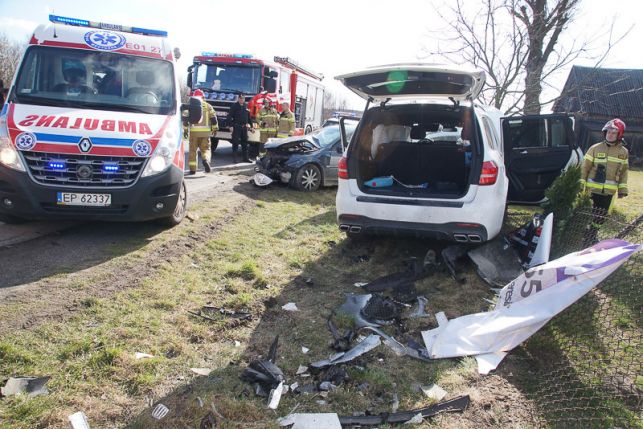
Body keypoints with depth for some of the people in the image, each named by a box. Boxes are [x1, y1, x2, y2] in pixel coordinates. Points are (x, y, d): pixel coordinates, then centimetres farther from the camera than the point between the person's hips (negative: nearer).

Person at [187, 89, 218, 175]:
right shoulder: (208, 106, 9)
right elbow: (213, 117, 5)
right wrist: (214, 128, 13)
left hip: (194, 131, -1)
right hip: (205, 132, 1)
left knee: (193, 150, 8)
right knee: (205, 148, 10)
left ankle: (192, 168, 7)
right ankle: (205, 160, -21)